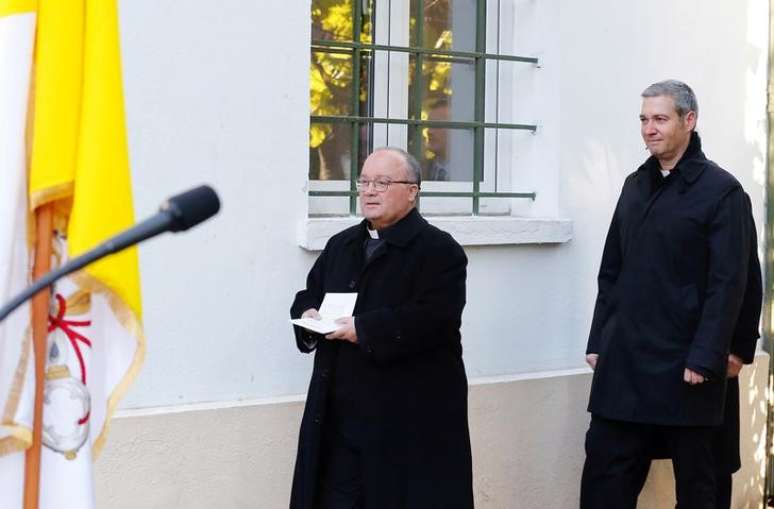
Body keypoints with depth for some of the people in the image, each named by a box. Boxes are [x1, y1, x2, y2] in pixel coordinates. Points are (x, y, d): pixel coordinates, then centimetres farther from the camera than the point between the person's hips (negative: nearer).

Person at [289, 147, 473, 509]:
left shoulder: (439, 251, -8)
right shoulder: (341, 245, 16)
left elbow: (434, 319, -20)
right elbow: (308, 294, 24)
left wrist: (365, 330, -22)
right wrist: (308, 314, 0)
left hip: (411, 417, -6)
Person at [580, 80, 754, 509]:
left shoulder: (722, 192, -6)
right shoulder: (635, 186, 13)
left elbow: (727, 285, -12)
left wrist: (705, 359, -17)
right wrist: (598, 341, 10)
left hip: (682, 364, -5)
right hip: (623, 360, 6)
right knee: (604, 475, 4)